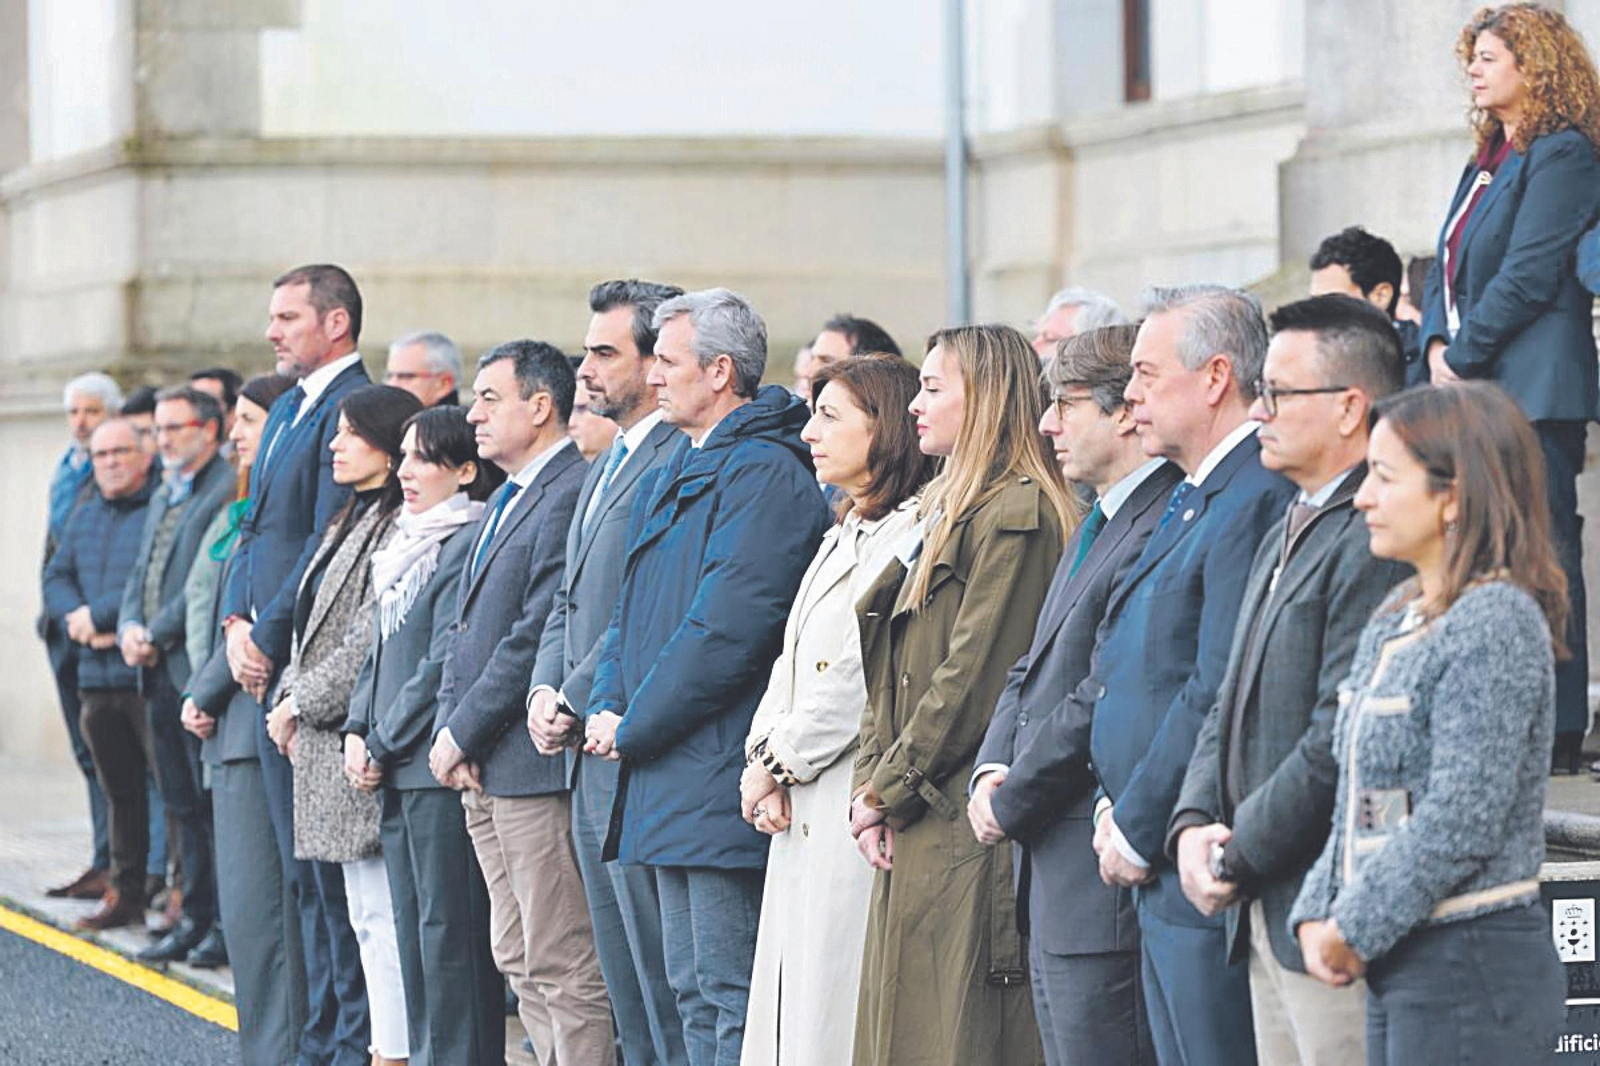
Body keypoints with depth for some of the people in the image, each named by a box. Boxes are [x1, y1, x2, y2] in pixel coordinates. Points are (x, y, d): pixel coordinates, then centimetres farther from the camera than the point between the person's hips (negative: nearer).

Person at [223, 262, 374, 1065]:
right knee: (301, 867, 13)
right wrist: (236, 622, 5)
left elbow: (329, 544, -18)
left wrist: (269, 638, -14)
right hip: (270, 666, 10)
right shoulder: (287, 409, 18)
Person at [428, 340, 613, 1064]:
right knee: (518, 957, 13)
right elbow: (468, 628, 20)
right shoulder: (506, 501, 19)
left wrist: (464, 732, -14)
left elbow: (539, 636, -20)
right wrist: (448, 729, 6)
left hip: (534, 760, -11)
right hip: (484, 772, 11)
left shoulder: (571, 494, -14)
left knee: (562, 965, -8)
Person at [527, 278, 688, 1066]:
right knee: (626, 985, 13)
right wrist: (545, 688, 5)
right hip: (591, 761, 10)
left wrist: (577, 704, -14)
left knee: (664, 987, -7)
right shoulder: (609, 466, 19)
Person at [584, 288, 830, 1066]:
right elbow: (632, 607, 22)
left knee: (734, 999, -8)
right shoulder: (678, 472, 19)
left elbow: (726, 627, -19)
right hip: (667, 781, 10)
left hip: (719, 780, -10)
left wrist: (634, 729, -13)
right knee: (693, 993, 13)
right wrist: (607, 705, 5)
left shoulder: (763, 473, -13)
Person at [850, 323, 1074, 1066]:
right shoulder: (943, 511, 19)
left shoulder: (1016, 514, -11)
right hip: (914, 836, 10)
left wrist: (889, 789, -9)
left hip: (970, 833, -10)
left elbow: (973, 679, -16)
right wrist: (869, 784, 4)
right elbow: (890, 674, 17)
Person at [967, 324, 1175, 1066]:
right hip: (1051, 886, 11)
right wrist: (993, 770, 3)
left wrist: (1012, 803, -12)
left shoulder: (1160, 531, -17)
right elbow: (1032, 671, 21)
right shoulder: (1096, 526, 19)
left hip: (1102, 884, -10)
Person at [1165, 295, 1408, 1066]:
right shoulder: (1284, 537, 19)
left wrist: (1237, 855, -12)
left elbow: (1342, 738, -20)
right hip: (1264, 916, 10)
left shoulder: (1377, 544, -16)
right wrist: (1193, 823, 3)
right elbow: (1232, 706, 20)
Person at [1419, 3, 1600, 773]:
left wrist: (1463, 360, -11)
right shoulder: (1489, 161, 21)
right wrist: (1437, 345, 2)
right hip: (1472, 386, 9)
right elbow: (1449, 267, 20)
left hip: (1531, 385, -9)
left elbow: (1528, 276, -14)